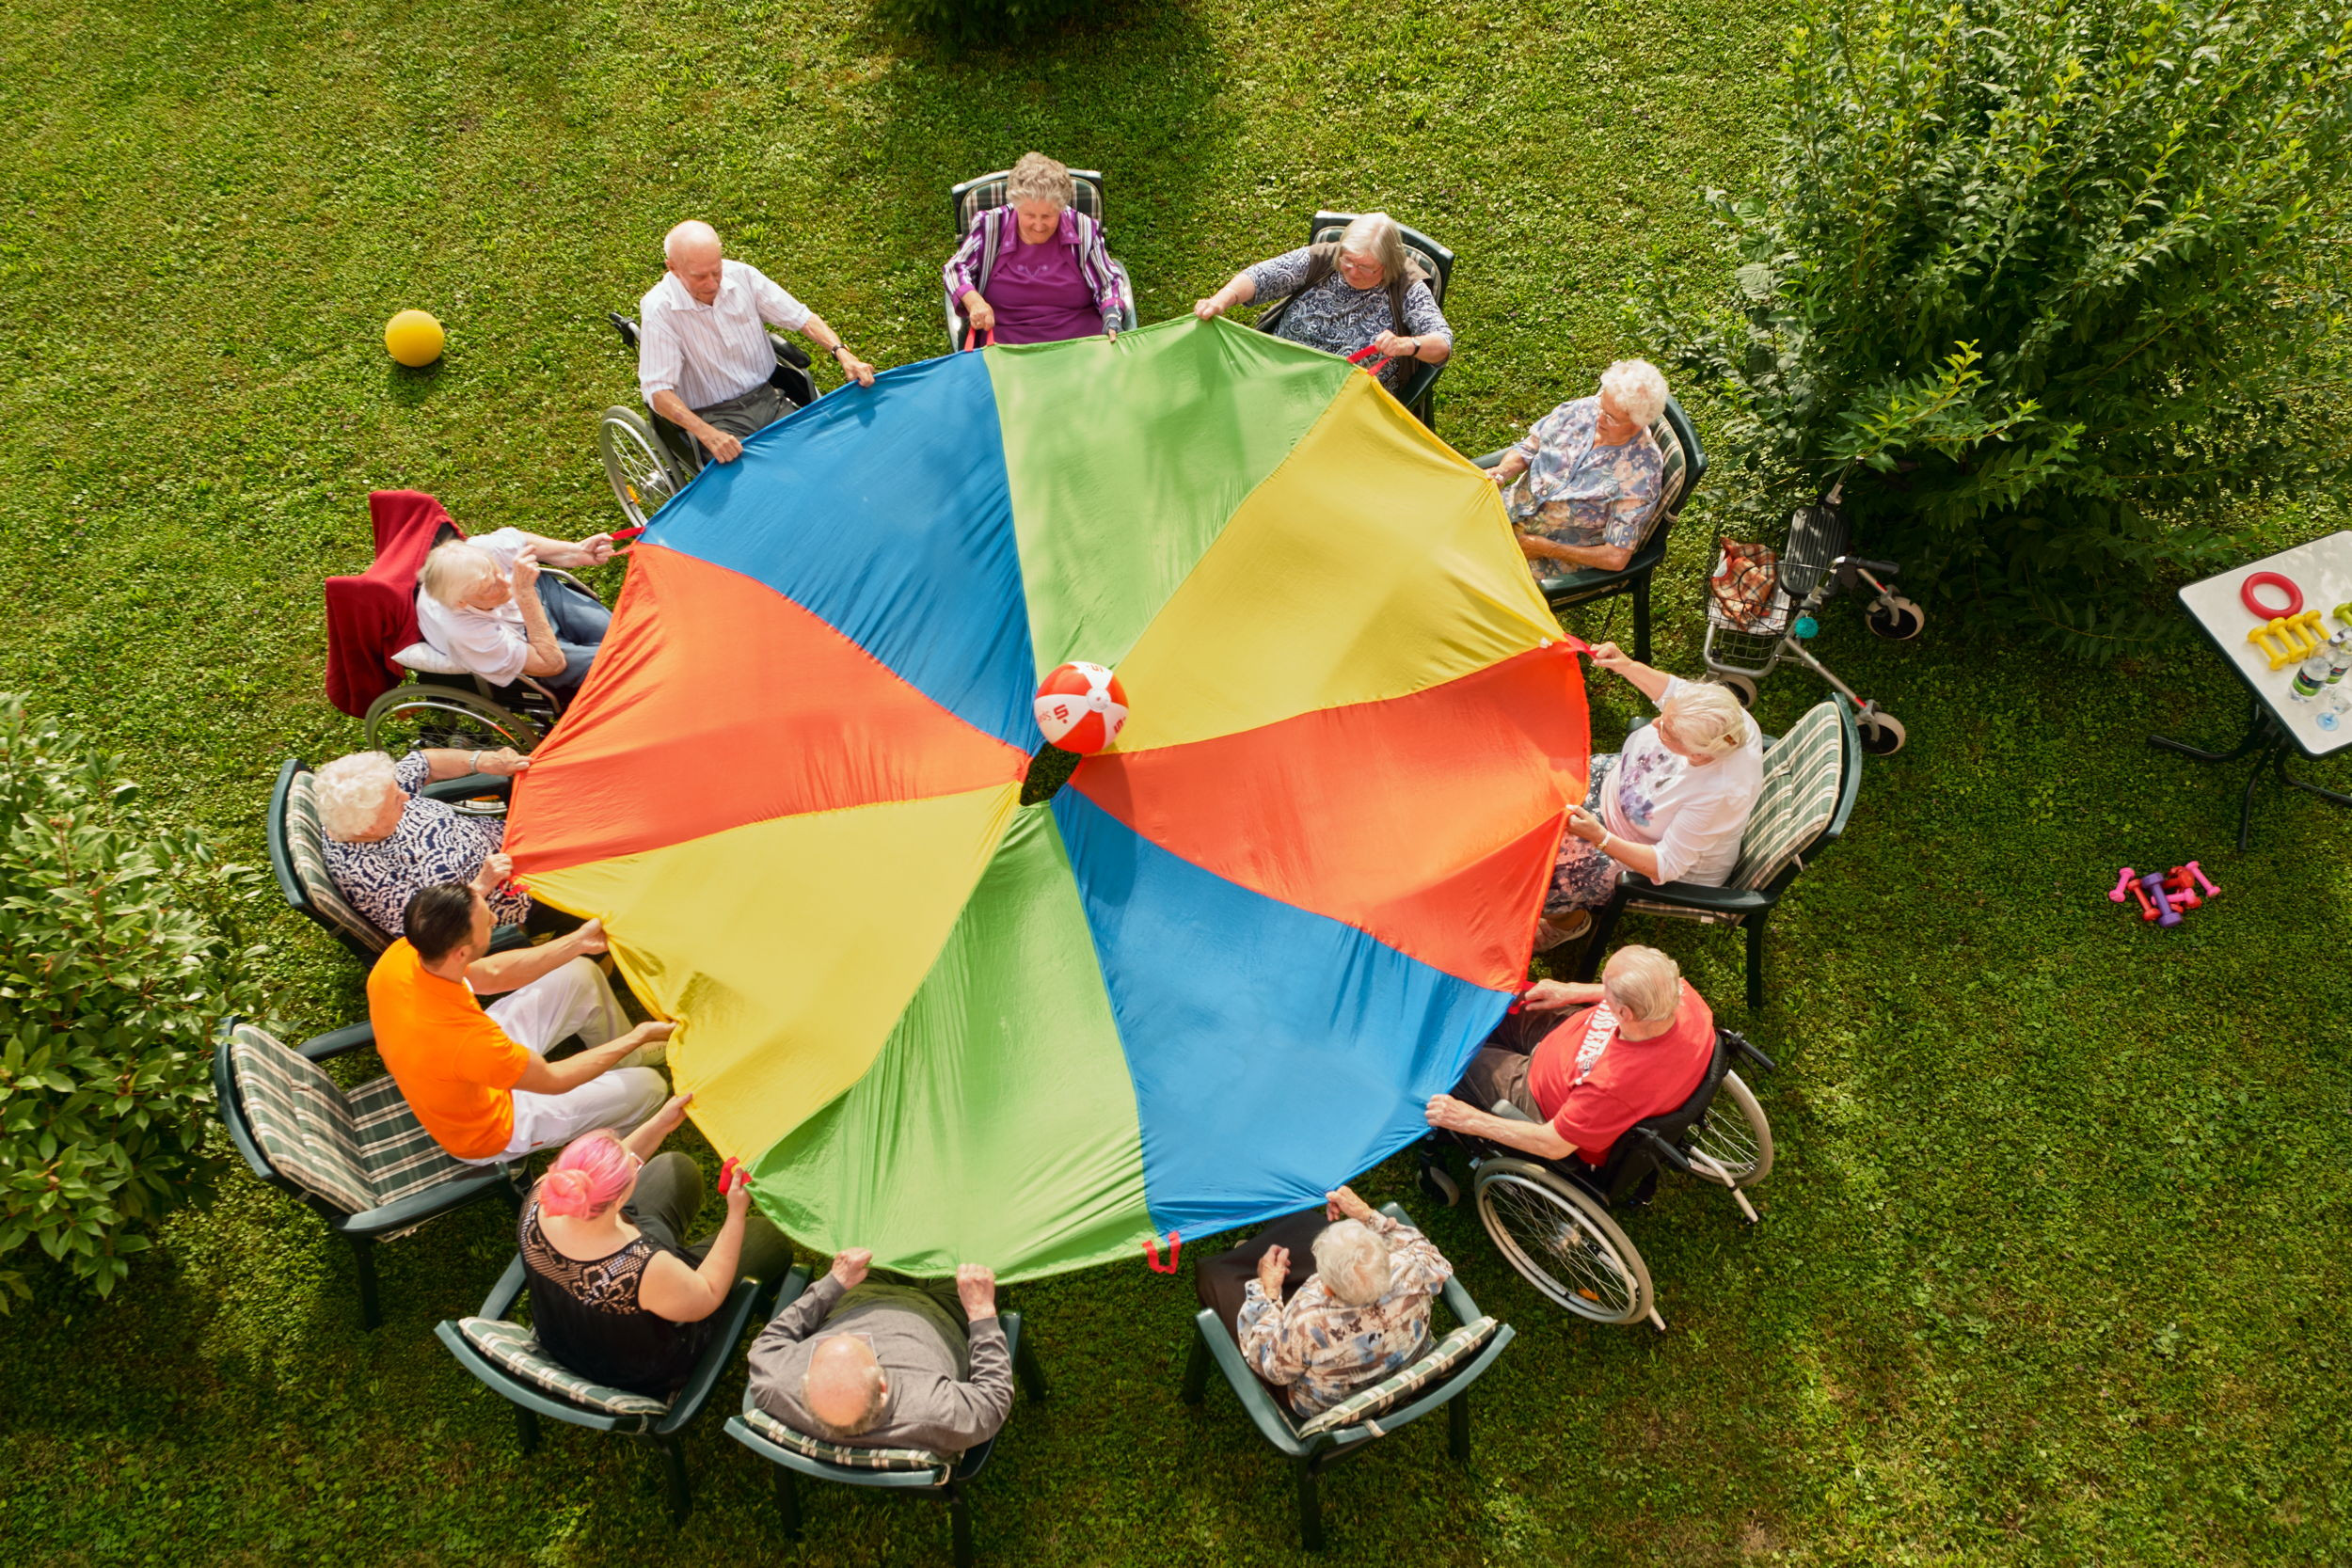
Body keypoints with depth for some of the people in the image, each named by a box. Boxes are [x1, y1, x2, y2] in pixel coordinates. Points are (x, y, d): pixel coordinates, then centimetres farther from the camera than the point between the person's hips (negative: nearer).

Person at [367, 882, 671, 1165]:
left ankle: (626, 1055, 38)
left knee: (580, 974, 10)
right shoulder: (467, 1038, -45)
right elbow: (554, 1080, -25)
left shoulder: (401, 954, -25)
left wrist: (578, 942, -3)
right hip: (488, 1132, -7)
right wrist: (638, 1037, -15)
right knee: (649, 1086, 2)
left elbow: (490, 973, -4)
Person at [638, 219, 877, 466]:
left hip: (767, 399, 5)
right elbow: (657, 390, -20)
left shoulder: (742, 275, -4)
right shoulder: (659, 309, -15)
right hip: (714, 417, -4)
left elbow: (800, 317, 4)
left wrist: (842, 353, -15)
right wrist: (708, 435, -35)